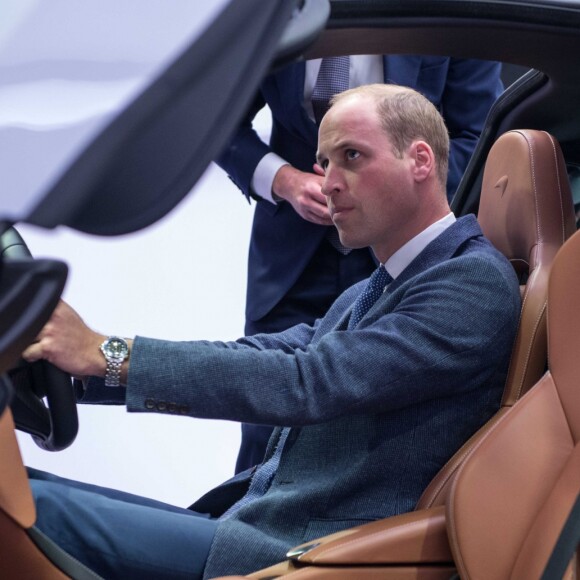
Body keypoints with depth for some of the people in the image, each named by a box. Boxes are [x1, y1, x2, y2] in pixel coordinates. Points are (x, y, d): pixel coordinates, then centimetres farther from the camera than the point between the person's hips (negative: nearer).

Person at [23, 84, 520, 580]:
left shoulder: (475, 280, -10)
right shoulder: (365, 296, 22)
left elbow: (305, 384, -20)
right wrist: (73, 363, 1)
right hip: (250, 523, 9)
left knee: (27, 506, -20)